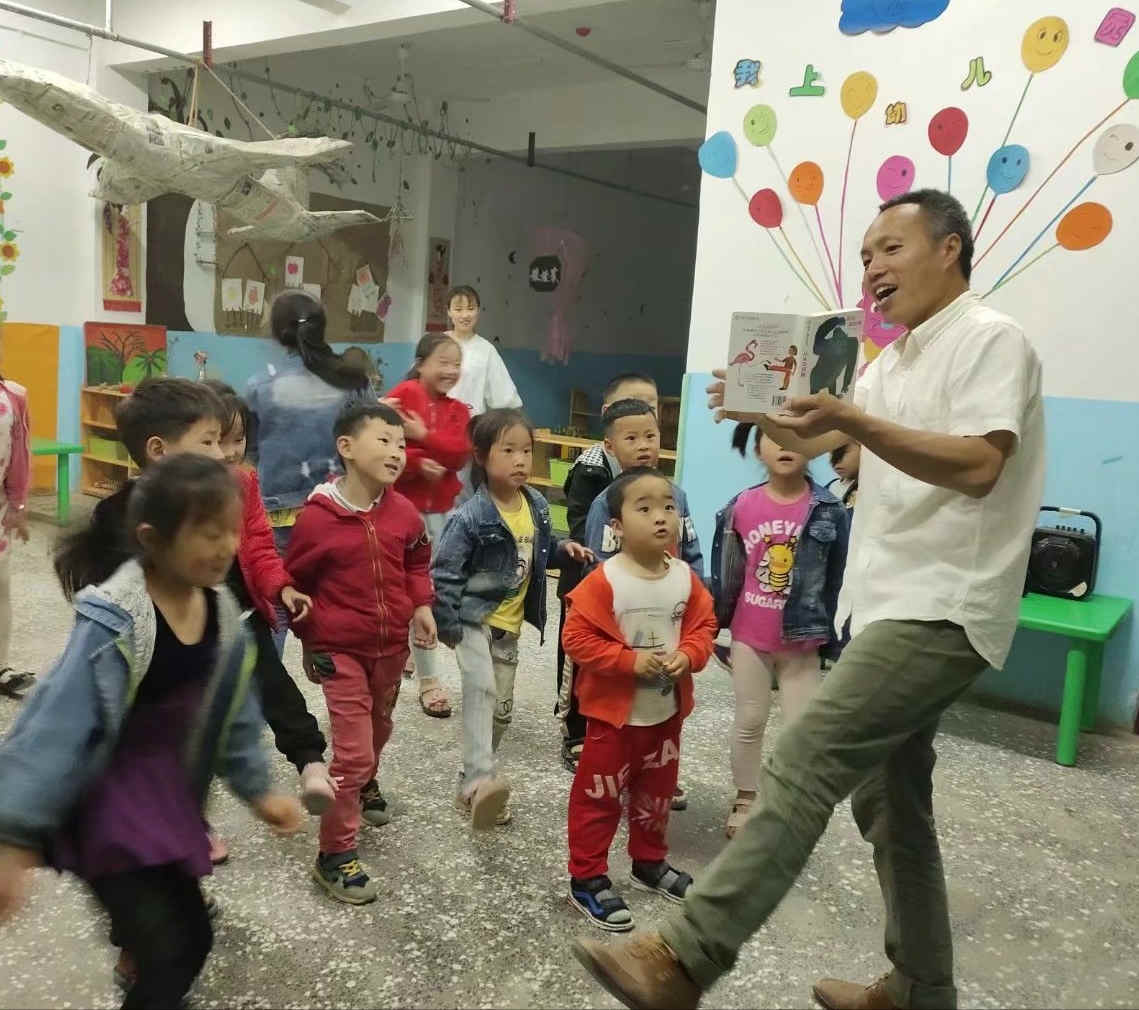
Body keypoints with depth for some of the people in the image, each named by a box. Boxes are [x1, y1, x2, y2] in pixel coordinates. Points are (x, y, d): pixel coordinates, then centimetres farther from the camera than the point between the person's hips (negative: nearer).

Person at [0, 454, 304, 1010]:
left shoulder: (221, 611, -5)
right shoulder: (114, 624, -26)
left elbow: (232, 711, 7)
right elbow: (60, 725, -27)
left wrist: (256, 789, 14)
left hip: (166, 791, 7)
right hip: (104, 801, -7)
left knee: (192, 938, 16)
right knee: (170, 953, -6)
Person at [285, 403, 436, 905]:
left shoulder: (404, 512, -6)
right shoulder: (317, 517, -19)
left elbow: (417, 561, 13)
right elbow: (294, 582, -6)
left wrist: (422, 605, -1)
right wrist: (312, 636, -2)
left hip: (391, 646, 5)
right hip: (340, 650, -5)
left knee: (377, 731, 26)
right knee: (353, 751, -7)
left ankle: (362, 788, 56)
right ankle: (335, 855, 8)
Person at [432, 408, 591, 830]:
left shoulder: (537, 505, -1)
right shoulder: (470, 517, -20)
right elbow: (444, 573, -17)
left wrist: (563, 547, -1)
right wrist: (447, 625, -17)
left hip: (510, 625, 7)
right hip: (474, 620, -7)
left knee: (502, 708, 13)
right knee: (480, 689, -30)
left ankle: (472, 786, 29)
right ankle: (481, 781, -38)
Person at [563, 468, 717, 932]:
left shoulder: (686, 579, -4)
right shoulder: (604, 581, -20)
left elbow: (703, 626, 5)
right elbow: (577, 638, -19)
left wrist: (688, 656, -15)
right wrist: (630, 660, -24)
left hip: (667, 711, 6)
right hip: (614, 712, -5)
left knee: (656, 793, 22)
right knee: (598, 797, 5)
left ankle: (650, 862, 42)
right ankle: (587, 879, 20)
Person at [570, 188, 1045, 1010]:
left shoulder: (991, 339, -8)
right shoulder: (897, 361, 21)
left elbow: (978, 469, -22)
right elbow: (811, 445, 21)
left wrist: (850, 419, -31)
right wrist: (758, 409, 2)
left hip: (941, 612, -10)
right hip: (896, 607, 10)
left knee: (804, 764, -20)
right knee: (888, 800, 15)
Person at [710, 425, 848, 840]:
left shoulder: (828, 511, -11)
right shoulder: (742, 507, -7)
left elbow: (837, 579, -5)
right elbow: (726, 574, 2)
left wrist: (833, 638, -3)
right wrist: (714, 624, 8)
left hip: (801, 641, -1)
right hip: (749, 637, 1)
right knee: (749, 722, 15)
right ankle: (745, 800, 32)